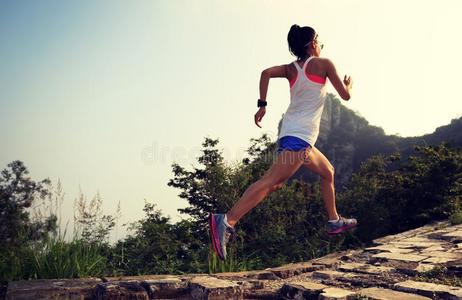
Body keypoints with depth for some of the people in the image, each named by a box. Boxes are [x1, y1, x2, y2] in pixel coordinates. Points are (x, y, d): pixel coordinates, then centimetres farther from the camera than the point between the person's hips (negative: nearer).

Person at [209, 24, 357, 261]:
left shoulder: (292, 68, 16)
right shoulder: (324, 64, 2)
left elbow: (266, 72, -1)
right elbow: (345, 95, 5)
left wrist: (262, 105, 0)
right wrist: (349, 84, 27)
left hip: (290, 133, 9)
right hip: (299, 136, -9)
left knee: (328, 172, 26)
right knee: (272, 181, -19)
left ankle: (334, 221, 36)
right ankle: (227, 220, -31)